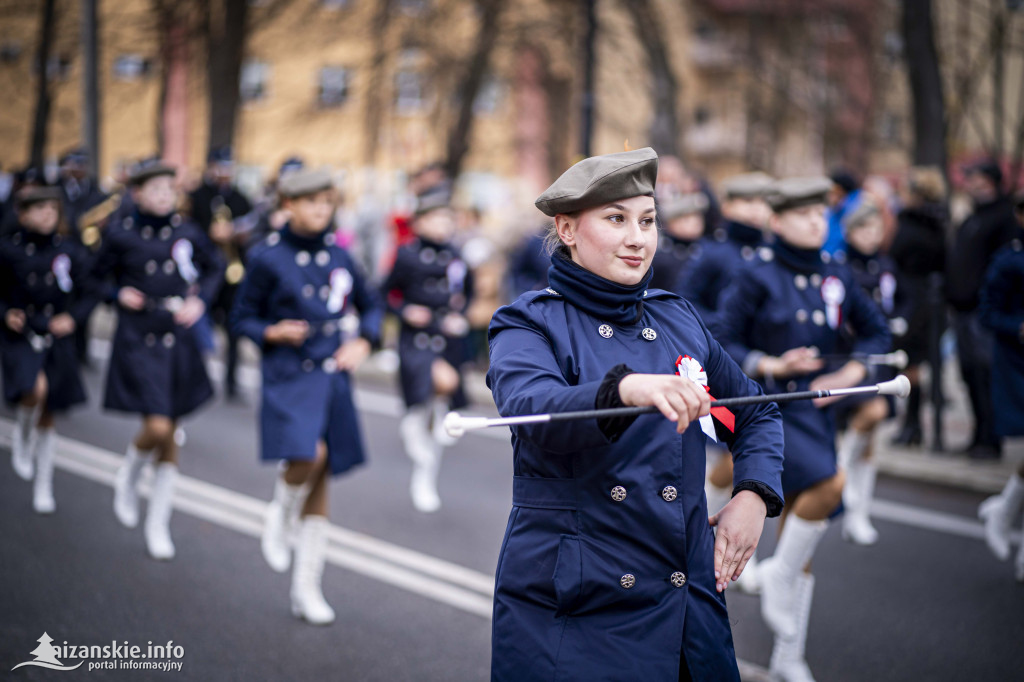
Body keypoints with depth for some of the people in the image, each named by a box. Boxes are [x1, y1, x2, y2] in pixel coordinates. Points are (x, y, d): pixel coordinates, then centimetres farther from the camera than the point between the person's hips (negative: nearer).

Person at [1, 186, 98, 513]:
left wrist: (73, 318, -8)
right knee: (36, 389, -31)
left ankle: (43, 487, 26)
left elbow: (88, 295, 8)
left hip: (57, 341, 3)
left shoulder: (67, 251, -1)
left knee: (47, 417, 10)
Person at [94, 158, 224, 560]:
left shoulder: (188, 233, -1)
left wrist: (200, 299, 0)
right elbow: (98, 277, 8)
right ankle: (128, 478, 18)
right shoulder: (121, 236, -7)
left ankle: (158, 526, 19)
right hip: (138, 342, -3)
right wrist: (119, 294, -10)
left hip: (179, 342, 3)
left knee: (170, 436, 8)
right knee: (157, 428, -16)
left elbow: (215, 267, 16)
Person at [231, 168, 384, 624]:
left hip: (333, 378, 4)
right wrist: (273, 333, -16)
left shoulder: (337, 255, 8)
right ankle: (280, 517, 6)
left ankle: (307, 590, 17)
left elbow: (371, 305, 20)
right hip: (290, 377, -4)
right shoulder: (268, 258, -4)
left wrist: (363, 342, 2)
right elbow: (242, 318, 3)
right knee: (307, 456, -28)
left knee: (320, 485, 7)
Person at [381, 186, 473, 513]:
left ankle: (424, 481, 21)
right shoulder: (407, 256, -7)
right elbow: (387, 292, 3)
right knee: (445, 381, -30)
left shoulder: (456, 257, 5)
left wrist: (460, 317, 4)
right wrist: (405, 311, -13)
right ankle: (416, 424, -2)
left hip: (449, 342, 4)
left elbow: (465, 293, 20)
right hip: (417, 342, -4)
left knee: (439, 408, 6)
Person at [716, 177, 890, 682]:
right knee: (828, 483, -31)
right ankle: (779, 574, -7)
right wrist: (770, 365, -21)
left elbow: (875, 330, 17)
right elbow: (724, 345, -6)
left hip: (815, 408, 5)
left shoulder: (836, 276, 6)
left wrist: (851, 373, 1)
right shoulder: (757, 279, -8)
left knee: (801, 538, 9)